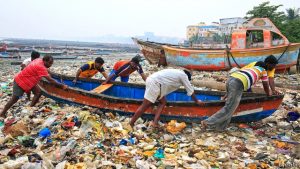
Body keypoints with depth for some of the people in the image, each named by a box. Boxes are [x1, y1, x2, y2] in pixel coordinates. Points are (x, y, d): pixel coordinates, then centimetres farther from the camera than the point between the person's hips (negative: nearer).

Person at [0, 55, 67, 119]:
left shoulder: (39, 60, -8)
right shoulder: (41, 67, -33)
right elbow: (50, 80, -34)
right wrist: (61, 85, -29)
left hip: (28, 81, 9)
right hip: (20, 81, -9)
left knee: (38, 92, 0)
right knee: (14, 99, 3)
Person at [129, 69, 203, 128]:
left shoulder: (177, 73, 28)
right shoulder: (183, 75, 6)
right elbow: (191, 91, 13)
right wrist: (197, 101, 26)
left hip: (153, 81, 9)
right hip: (154, 83, -9)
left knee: (163, 102, 14)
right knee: (144, 106, -6)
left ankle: (155, 122, 5)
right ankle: (130, 125, -2)